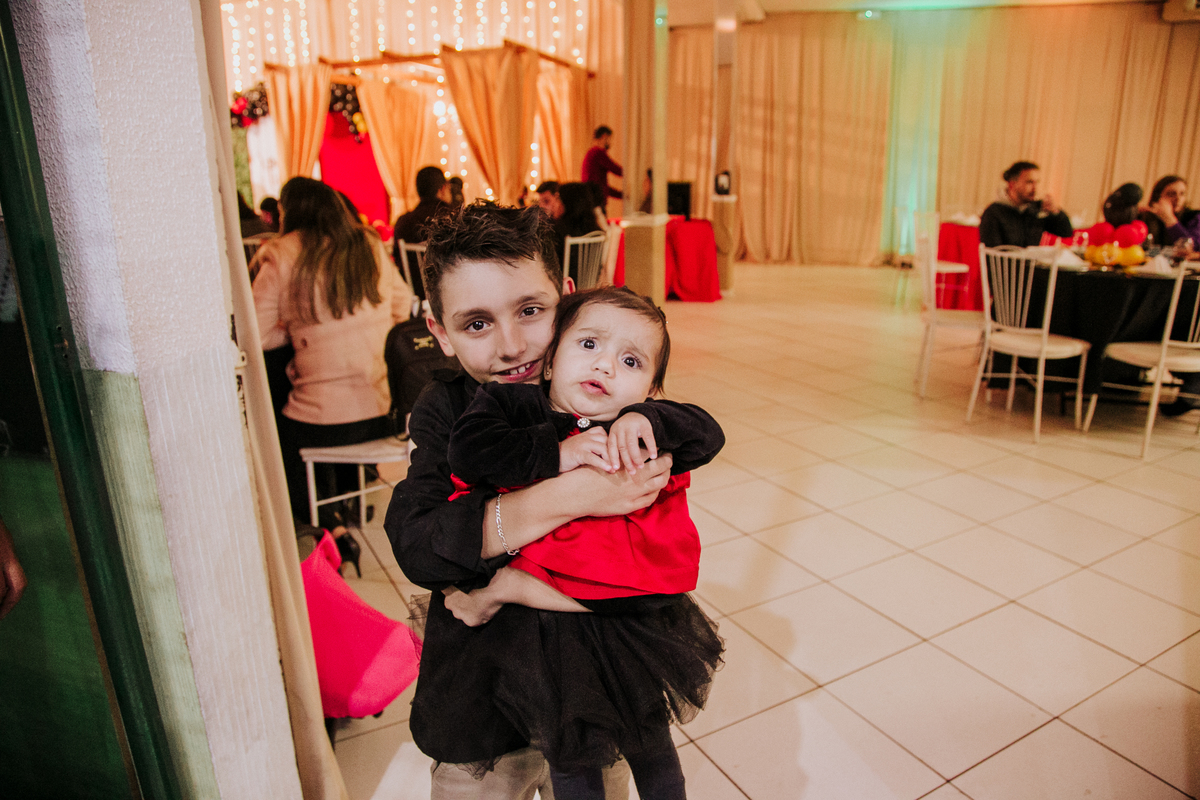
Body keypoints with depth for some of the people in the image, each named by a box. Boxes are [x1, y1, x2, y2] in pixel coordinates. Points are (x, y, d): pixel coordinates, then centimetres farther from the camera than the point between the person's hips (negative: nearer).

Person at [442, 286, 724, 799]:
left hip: (633, 625, 1)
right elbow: (467, 448, -25)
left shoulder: (642, 431, -5)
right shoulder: (513, 404, -10)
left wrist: (643, 418, -31)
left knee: (651, 748, 26)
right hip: (555, 640, 0)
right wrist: (555, 454, -28)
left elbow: (707, 435, -16)